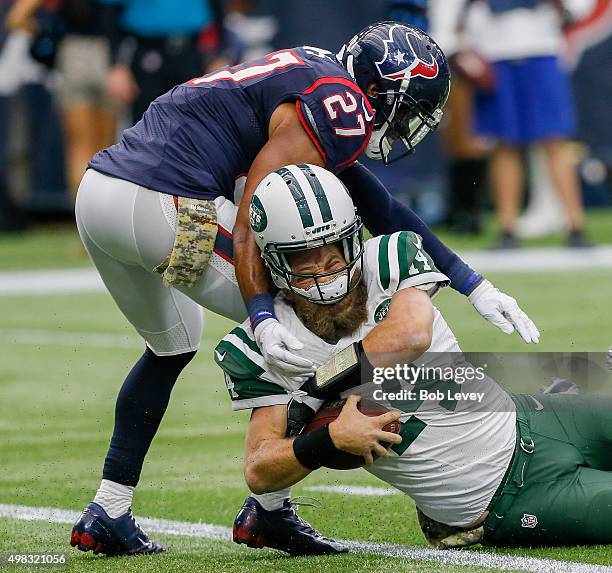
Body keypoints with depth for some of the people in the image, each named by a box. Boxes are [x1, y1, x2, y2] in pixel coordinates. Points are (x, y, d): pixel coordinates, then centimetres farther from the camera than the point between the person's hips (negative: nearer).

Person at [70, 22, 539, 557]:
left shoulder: (311, 76, 24)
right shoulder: (337, 110, -6)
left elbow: (383, 210, 27)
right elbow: (251, 222, -14)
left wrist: (477, 289, 28)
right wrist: (263, 320, -22)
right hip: (162, 206, -10)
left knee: (173, 346, 30)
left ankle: (107, 515, 28)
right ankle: (268, 508, 8)